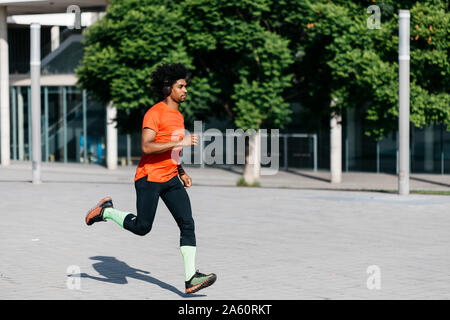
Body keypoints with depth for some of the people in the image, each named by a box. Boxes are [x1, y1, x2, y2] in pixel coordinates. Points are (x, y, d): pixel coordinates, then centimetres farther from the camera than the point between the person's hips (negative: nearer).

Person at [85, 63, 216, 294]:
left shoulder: (178, 116, 16)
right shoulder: (154, 113, -13)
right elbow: (146, 147, -24)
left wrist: (182, 173, 20)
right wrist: (181, 142, -24)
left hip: (170, 179, 8)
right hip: (149, 178, -8)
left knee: (187, 223, -5)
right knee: (142, 227, -4)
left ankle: (191, 278, -7)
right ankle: (106, 211, 22)